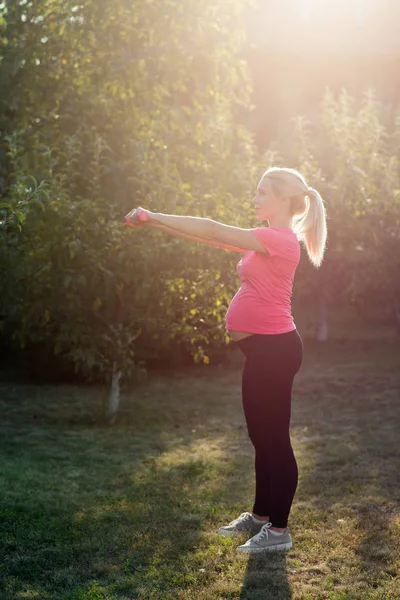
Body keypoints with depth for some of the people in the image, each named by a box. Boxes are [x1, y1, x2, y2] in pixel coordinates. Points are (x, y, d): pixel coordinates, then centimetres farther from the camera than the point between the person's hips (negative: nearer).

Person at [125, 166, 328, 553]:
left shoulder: (280, 239, -15)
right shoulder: (267, 241, 16)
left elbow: (213, 232, -18)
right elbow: (214, 237, 13)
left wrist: (153, 217, -14)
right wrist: (155, 223, 7)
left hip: (273, 349, -10)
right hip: (262, 349, 10)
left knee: (273, 438, -3)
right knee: (261, 436, 17)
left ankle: (278, 530, 7)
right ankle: (261, 516, 29)